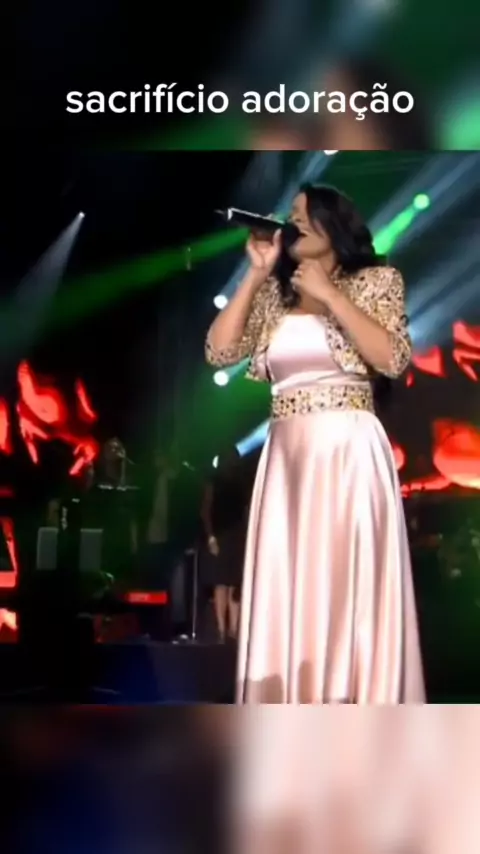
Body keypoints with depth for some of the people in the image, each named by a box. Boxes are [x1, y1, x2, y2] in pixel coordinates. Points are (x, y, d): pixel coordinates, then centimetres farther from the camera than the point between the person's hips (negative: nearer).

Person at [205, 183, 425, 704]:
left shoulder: (375, 281, 6)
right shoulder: (274, 295, 16)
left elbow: (392, 359, -9)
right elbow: (219, 351, 5)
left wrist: (330, 295, -8)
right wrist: (256, 275, 4)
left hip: (348, 451, -4)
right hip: (285, 454, 4)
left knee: (347, 584, -6)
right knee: (286, 589, 2)